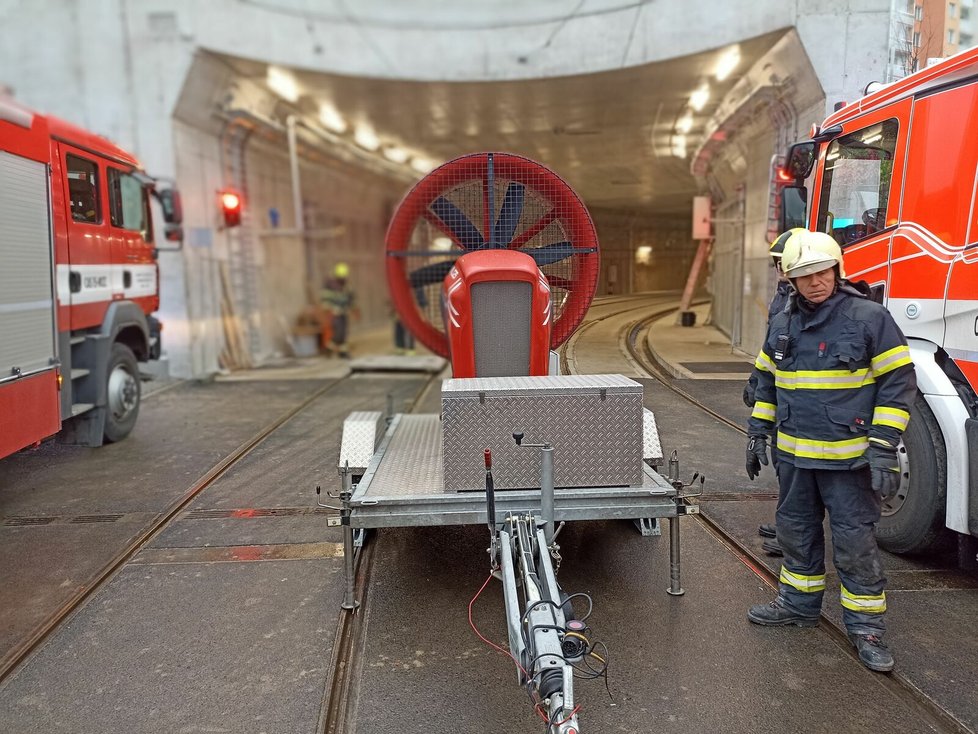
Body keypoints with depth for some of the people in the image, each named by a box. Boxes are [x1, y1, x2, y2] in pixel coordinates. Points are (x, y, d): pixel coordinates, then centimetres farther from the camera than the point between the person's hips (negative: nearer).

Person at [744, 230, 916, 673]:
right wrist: (757, 434, 12)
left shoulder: (869, 318, -10)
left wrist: (883, 447, -16)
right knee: (796, 531, 17)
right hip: (794, 455, 6)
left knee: (854, 542, 1)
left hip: (849, 457, -5)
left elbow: (898, 383, -10)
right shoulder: (782, 324, 6)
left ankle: (866, 626, 16)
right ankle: (799, 603, 34)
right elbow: (766, 383, 16)